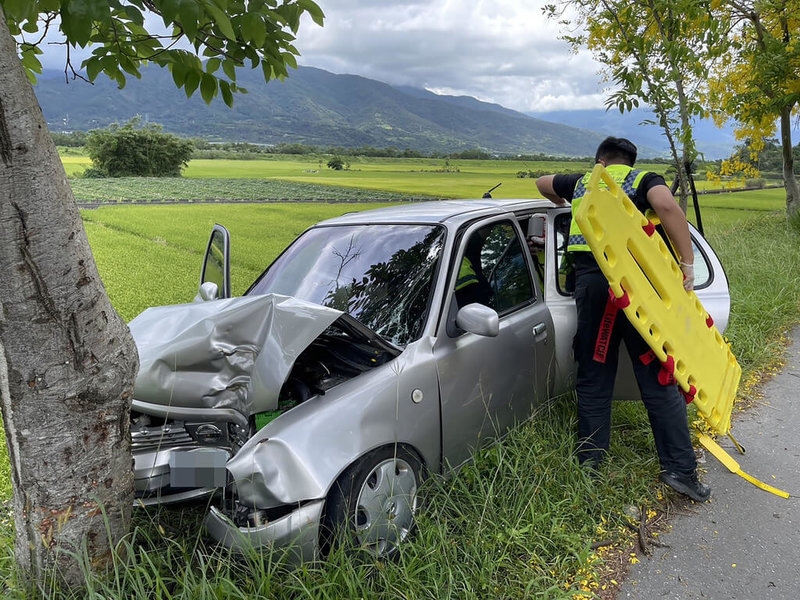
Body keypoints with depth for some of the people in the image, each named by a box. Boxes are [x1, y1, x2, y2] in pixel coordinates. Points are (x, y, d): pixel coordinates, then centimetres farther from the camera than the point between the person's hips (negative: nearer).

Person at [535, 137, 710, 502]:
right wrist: (687, 260, -9)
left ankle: (588, 466, 17)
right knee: (659, 379, 4)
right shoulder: (644, 180, 11)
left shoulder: (582, 183, 21)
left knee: (593, 381, 11)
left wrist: (564, 205, 56)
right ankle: (679, 468, 5)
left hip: (588, 283, 3)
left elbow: (542, 182, 40)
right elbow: (666, 205, -13)